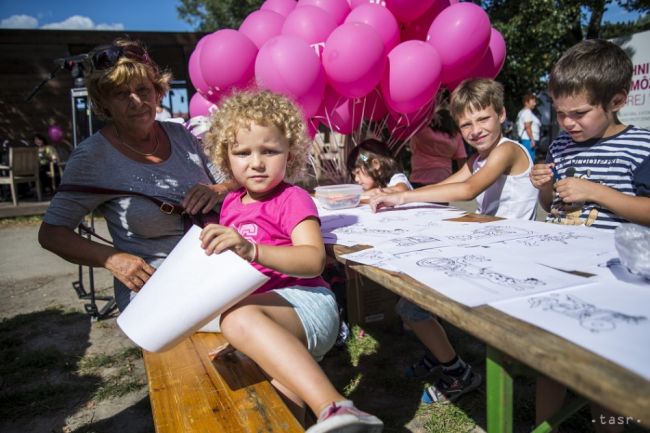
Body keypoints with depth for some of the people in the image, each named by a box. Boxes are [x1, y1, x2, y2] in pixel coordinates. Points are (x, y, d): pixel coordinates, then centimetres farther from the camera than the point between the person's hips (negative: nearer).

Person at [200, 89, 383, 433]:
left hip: (303, 301, -8)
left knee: (239, 316, -38)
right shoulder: (232, 202, 17)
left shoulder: (292, 199, -6)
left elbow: (314, 260, -24)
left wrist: (252, 250, -37)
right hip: (271, 309, 8)